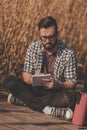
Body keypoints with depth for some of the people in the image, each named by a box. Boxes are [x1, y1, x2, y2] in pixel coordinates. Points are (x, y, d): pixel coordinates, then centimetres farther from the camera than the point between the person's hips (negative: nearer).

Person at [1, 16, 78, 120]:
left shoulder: (68, 54, -9)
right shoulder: (33, 48, 0)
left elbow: (72, 84, -8)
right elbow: (25, 75, 2)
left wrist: (57, 84, -30)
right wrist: (32, 78, -23)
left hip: (55, 93, -3)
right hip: (34, 90, 3)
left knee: (71, 96, -36)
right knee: (8, 81, -21)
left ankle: (24, 99, -28)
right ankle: (46, 109, -32)